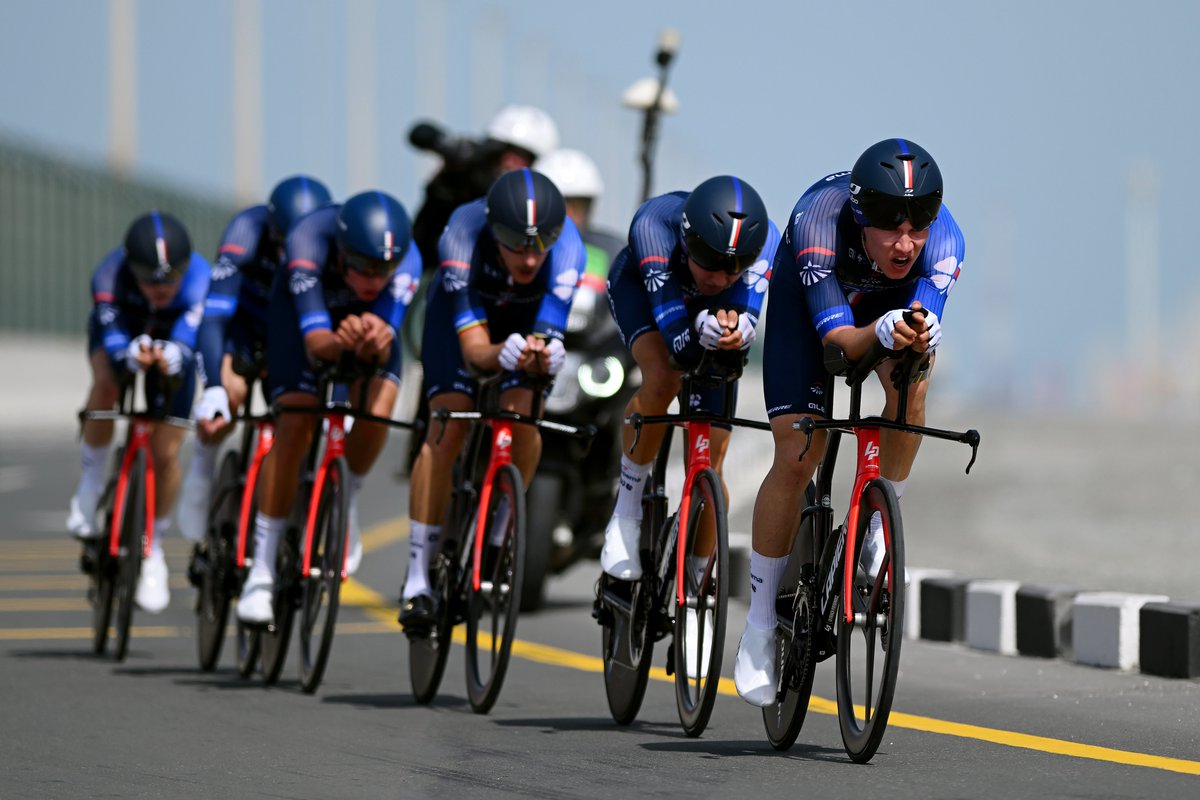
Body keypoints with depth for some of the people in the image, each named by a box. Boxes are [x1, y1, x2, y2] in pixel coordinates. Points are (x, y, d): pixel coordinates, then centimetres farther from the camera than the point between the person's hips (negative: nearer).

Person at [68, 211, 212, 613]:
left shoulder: (199, 277, -39)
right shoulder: (110, 274, -38)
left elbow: (188, 340, -51)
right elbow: (113, 340, -48)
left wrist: (171, 359, -74)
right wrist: (131, 355, -71)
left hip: (171, 340, 0)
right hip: (120, 332, 0)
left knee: (165, 452, -7)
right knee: (106, 383, -35)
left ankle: (154, 545, 18)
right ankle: (90, 482, -12)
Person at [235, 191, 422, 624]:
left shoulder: (406, 261, -36)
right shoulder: (308, 244, -41)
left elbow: (382, 354, -40)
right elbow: (315, 343, -45)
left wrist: (376, 342, -64)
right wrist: (341, 342, -67)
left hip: (369, 316, 1)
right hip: (306, 309, -1)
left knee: (377, 413, -25)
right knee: (294, 429, -19)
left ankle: (344, 508, 5)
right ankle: (262, 571, -10)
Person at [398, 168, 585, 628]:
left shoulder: (565, 245, -37)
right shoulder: (463, 234, -39)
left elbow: (549, 335, -41)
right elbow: (472, 346, -42)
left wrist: (543, 355, -64)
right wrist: (501, 354, -63)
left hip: (529, 318, 1)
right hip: (461, 311, -1)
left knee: (523, 420, -23)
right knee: (447, 430, -19)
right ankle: (417, 580, -14)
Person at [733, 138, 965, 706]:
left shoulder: (943, 240, -36)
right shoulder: (820, 221, -41)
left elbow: (925, 320, -44)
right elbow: (837, 338, -45)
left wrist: (920, 334, -67)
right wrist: (880, 332, -66)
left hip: (896, 298, 2)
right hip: (810, 295, -2)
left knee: (912, 379, -32)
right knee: (796, 458, -12)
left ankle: (879, 525, -7)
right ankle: (760, 624, 1)